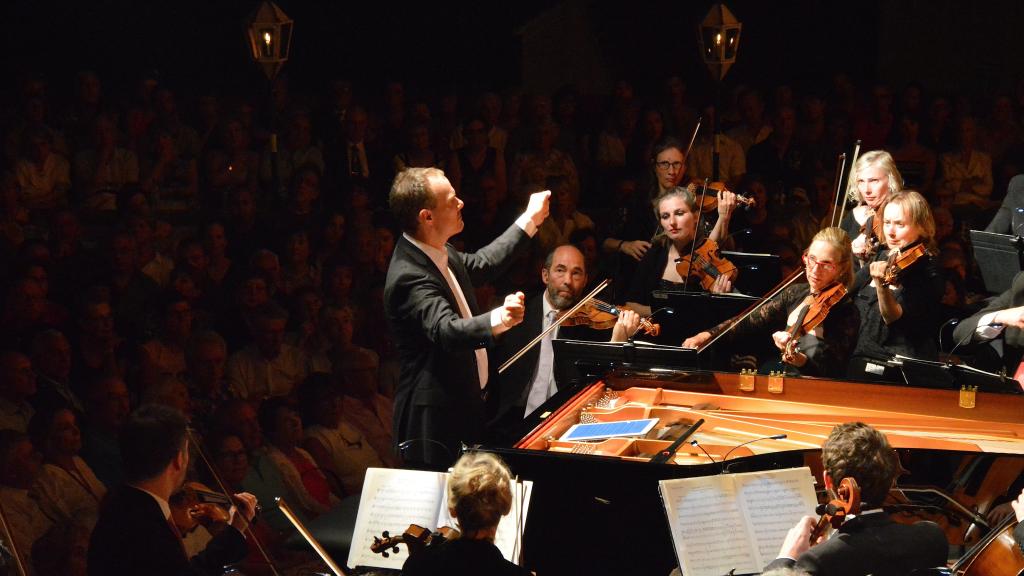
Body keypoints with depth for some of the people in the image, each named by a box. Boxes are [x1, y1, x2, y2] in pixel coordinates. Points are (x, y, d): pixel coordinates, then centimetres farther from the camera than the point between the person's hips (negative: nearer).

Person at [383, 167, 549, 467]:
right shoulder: (408, 276, -26)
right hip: (435, 419, -10)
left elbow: (481, 263, 26)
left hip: (462, 403, 10)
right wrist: (498, 319, -58)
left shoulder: (438, 252, 5)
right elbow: (447, 331, -40)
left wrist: (530, 220, 31)